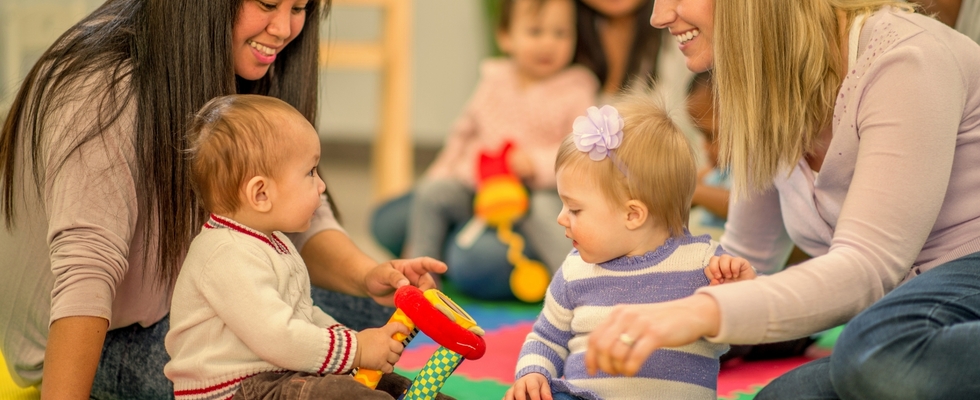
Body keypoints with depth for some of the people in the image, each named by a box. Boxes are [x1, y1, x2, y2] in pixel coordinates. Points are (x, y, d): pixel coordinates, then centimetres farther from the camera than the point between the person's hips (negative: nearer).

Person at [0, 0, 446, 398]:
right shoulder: (104, 94, -28)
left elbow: (300, 218, -5)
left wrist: (366, 275, -25)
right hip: (112, 337, -8)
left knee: (369, 314, -6)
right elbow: (85, 270, -37)